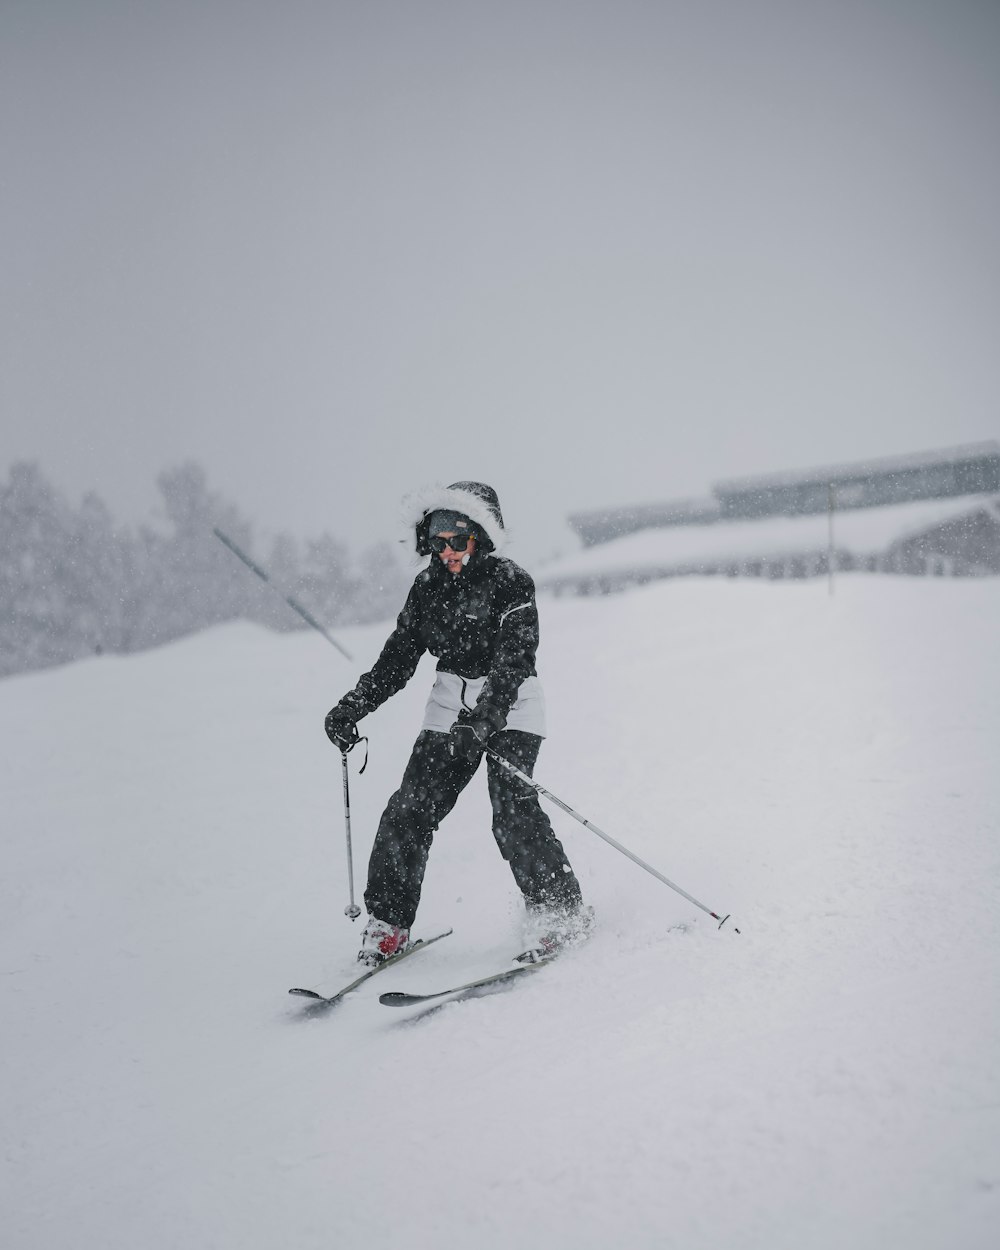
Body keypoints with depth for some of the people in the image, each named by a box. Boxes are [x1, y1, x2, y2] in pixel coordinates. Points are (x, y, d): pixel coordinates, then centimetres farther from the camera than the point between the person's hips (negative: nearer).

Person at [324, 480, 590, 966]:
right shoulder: (427, 587, 5)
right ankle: (387, 924, 8)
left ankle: (563, 912, -3)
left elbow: (513, 663, -22)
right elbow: (397, 658, 10)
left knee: (512, 809, -19)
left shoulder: (510, 583, -13)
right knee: (409, 811, -4)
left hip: (509, 709, -5)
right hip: (450, 710, 5)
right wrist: (351, 708, 1)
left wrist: (482, 717, -36)